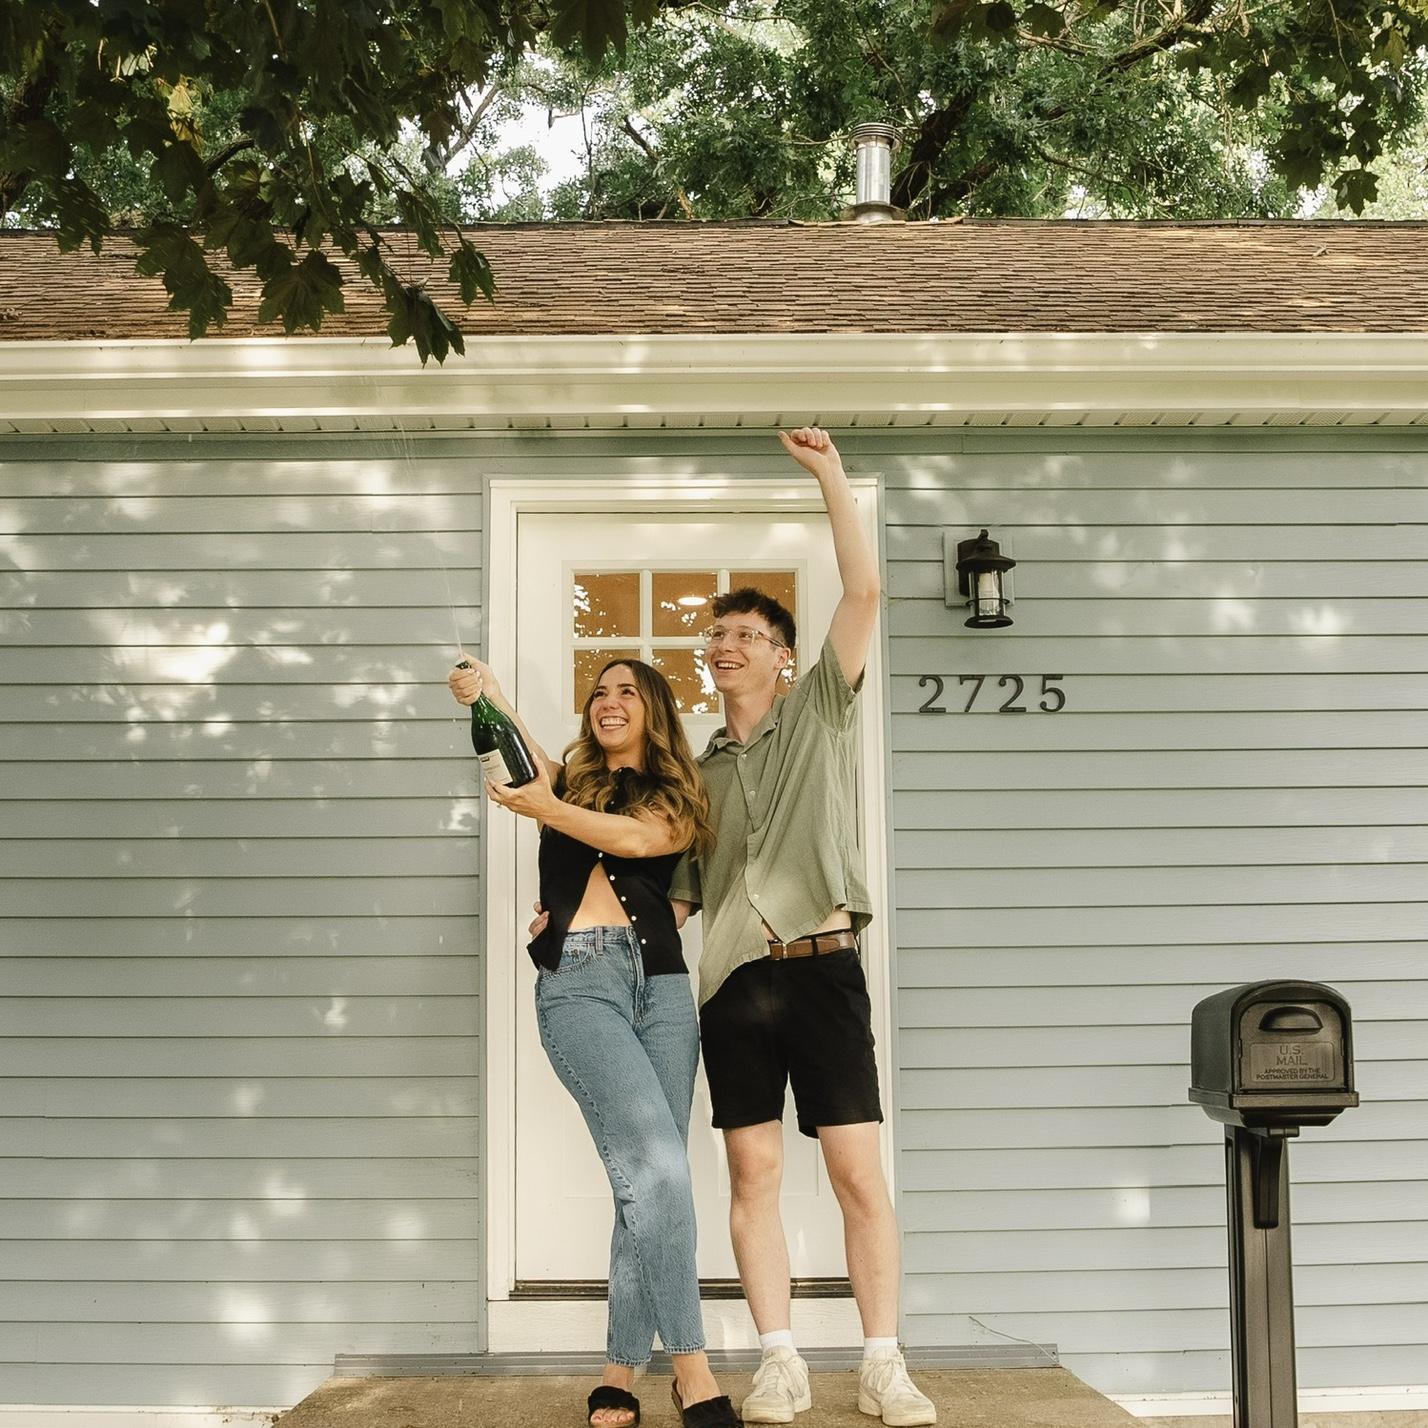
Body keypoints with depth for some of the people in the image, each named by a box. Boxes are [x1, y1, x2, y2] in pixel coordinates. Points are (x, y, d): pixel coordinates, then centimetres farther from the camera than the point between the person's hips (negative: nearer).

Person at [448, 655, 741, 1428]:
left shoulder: (677, 799, 16)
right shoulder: (567, 779, 19)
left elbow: (635, 839, -5)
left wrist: (545, 809, -13)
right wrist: (488, 698, -18)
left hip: (660, 983, 2)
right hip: (578, 981, -2)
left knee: (648, 1183, 0)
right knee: (658, 1163, -17)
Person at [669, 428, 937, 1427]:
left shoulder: (820, 715, 10)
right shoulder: (702, 770, 19)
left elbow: (864, 593, -1)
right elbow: (676, 887, 22)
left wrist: (831, 475, -5)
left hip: (821, 966, -3)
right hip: (735, 979, 3)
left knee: (858, 1170, -4)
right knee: (755, 1172, 2)